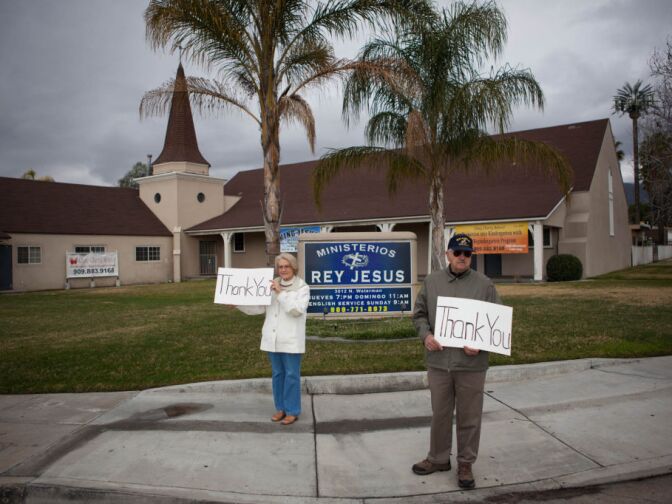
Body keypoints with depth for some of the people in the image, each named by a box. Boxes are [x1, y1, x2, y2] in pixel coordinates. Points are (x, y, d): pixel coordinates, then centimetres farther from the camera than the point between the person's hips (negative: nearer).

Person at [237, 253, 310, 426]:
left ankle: (292, 411, 12)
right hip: (272, 338, 5)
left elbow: (297, 310, -16)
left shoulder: (302, 287, -3)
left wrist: (281, 293, -18)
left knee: (291, 375, 1)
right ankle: (280, 408, 25)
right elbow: (258, 307, 6)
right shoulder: (272, 285, 9)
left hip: (291, 339, -4)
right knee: (277, 374, 12)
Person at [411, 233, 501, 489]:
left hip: (471, 364, -2)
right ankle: (438, 458, 32)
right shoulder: (432, 281, 5)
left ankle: (466, 464, 26)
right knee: (440, 413, 15)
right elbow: (419, 314, 10)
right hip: (438, 362, 2)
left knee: (469, 417, 9)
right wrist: (426, 335, -8)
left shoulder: (484, 284, -1)